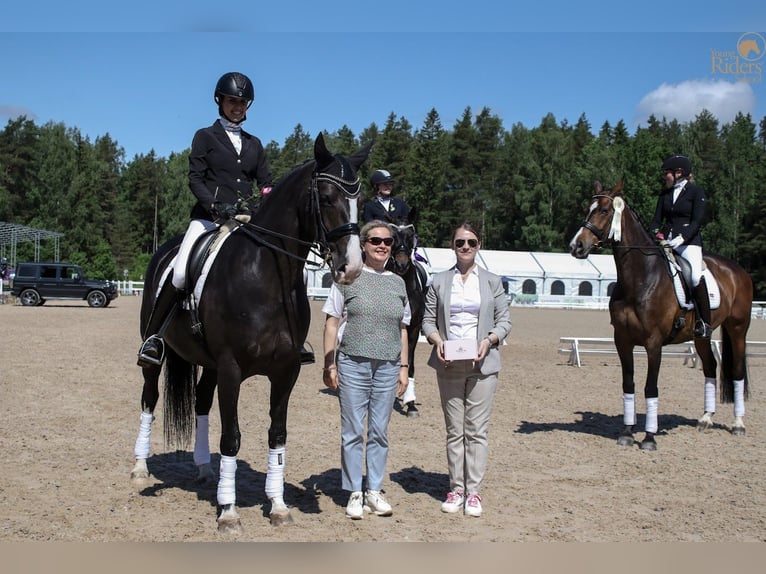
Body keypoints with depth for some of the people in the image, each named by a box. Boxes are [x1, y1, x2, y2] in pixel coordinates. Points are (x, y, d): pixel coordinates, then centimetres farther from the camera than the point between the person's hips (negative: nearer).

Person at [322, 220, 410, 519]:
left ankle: (375, 491, 20)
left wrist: (403, 367, 8)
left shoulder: (398, 283, 10)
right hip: (353, 363, -3)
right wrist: (329, 365, -7)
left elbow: (403, 329, 13)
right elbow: (331, 323, -1)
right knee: (353, 431, 4)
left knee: (379, 432, 9)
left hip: (387, 368, 3)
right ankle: (354, 493, 15)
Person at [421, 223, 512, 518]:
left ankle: (474, 491, 9)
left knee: (477, 430, 1)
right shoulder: (439, 281, 6)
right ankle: (456, 488, 18)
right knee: (454, 430, 9)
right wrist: (436, 340, -13)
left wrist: (490, 339, -15)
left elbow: (504, 320, 4)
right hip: (449, 365, 1)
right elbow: (428, 319, 7)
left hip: (482, 364, -1)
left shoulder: (492, 281, 4)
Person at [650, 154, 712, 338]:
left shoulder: (696, 191, 0)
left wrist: (682, 238, -23)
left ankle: (705, 323, -19)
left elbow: (697, 221, -8)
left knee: (695, 276, -28)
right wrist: (653, 234, -4)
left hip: (689, 242, -6)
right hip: (665, 241, 6)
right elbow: (657, 219, 16)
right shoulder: (665, 193, 16)